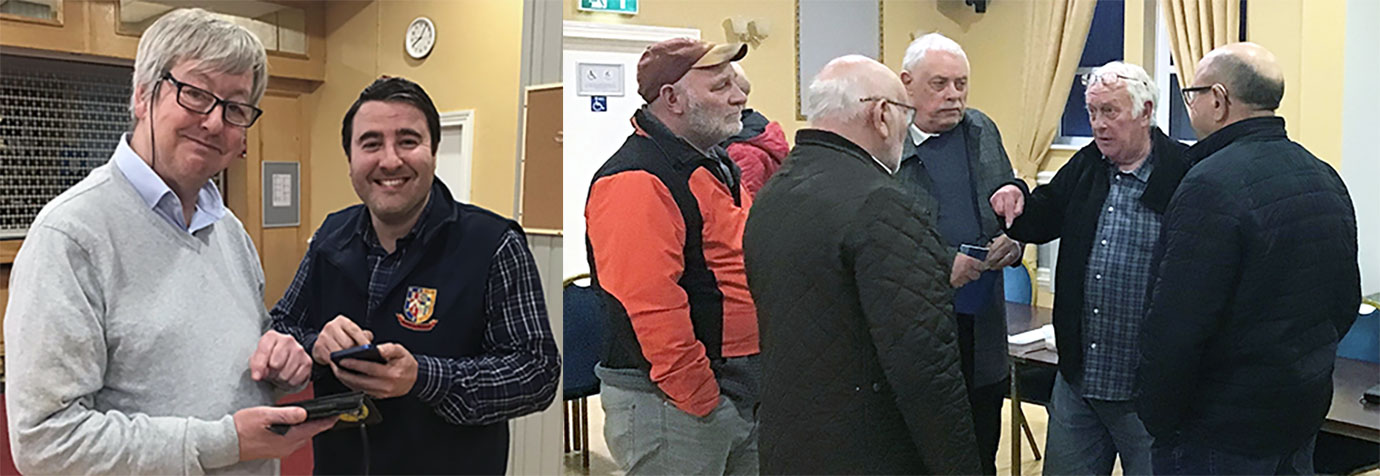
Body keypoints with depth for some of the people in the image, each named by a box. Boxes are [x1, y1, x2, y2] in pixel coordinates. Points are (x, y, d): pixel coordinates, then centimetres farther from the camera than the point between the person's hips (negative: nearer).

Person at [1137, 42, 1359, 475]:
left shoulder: (1212, 185, -22)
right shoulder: (1327, 179, 7)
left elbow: (1175, 327, -25)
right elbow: (1347, 299, 16)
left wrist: (1157, 419, -14)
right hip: (1304, 422, 9)